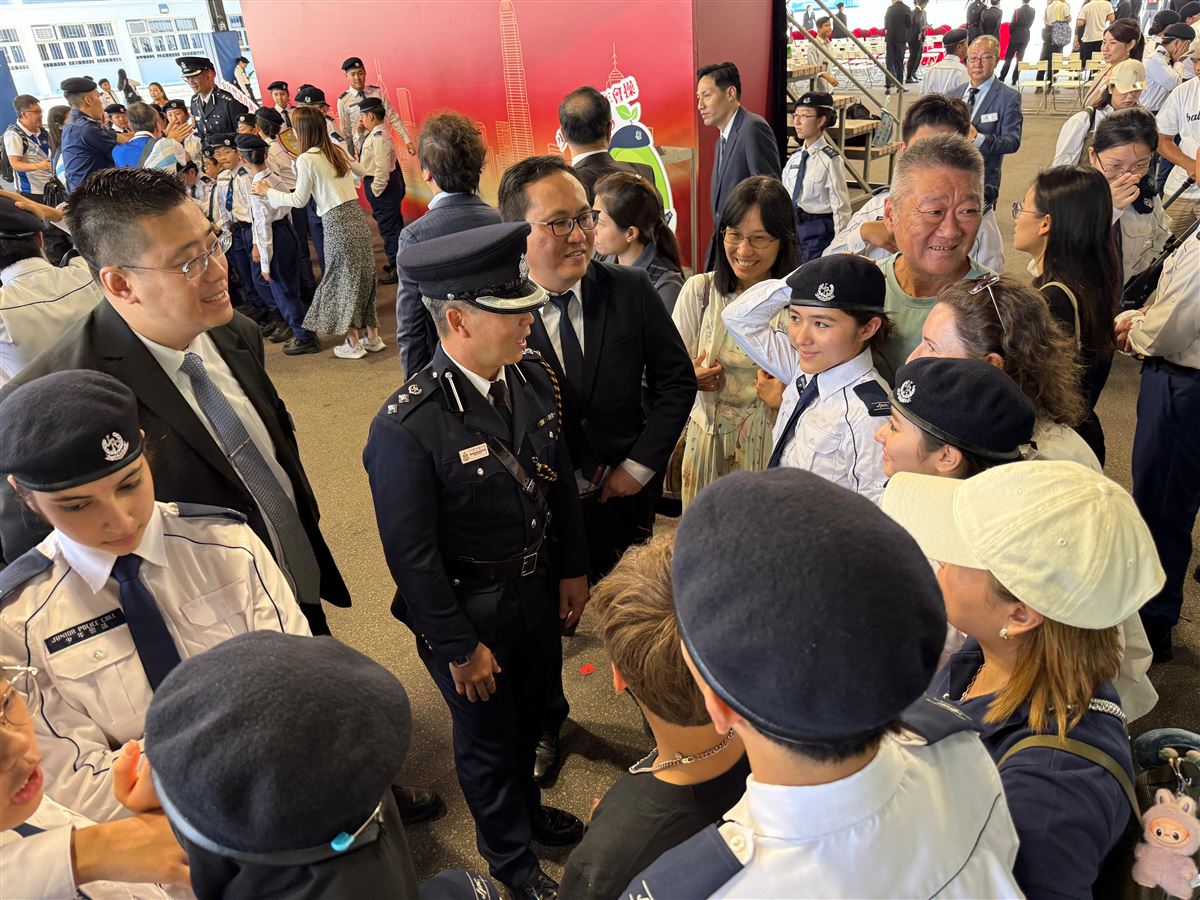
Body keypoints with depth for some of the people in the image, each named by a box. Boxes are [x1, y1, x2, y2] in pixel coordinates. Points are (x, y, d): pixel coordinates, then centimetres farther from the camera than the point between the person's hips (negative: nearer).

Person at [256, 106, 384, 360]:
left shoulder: (306, 160, -9)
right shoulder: (337, 151, 10)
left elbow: (299, 200, -3)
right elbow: (360, 171, 29)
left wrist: (267, 191, 9)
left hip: (336, 222, -6)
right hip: (357, 215, 6)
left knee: (342, 279, 5)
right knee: (363, 275, 13)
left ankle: (353, 344, 12)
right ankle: (373, 337, 21)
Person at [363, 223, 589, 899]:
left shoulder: (533, 375, -9)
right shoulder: (407, 428, -29)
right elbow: (411, 555, -21)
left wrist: (572, 570, 8)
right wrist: (459, 647, -13)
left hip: (537, 588, 6)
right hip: (470, 610, -6)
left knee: (530, 715, 29)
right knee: (487, 737, 20)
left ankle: (526, 808, 61)